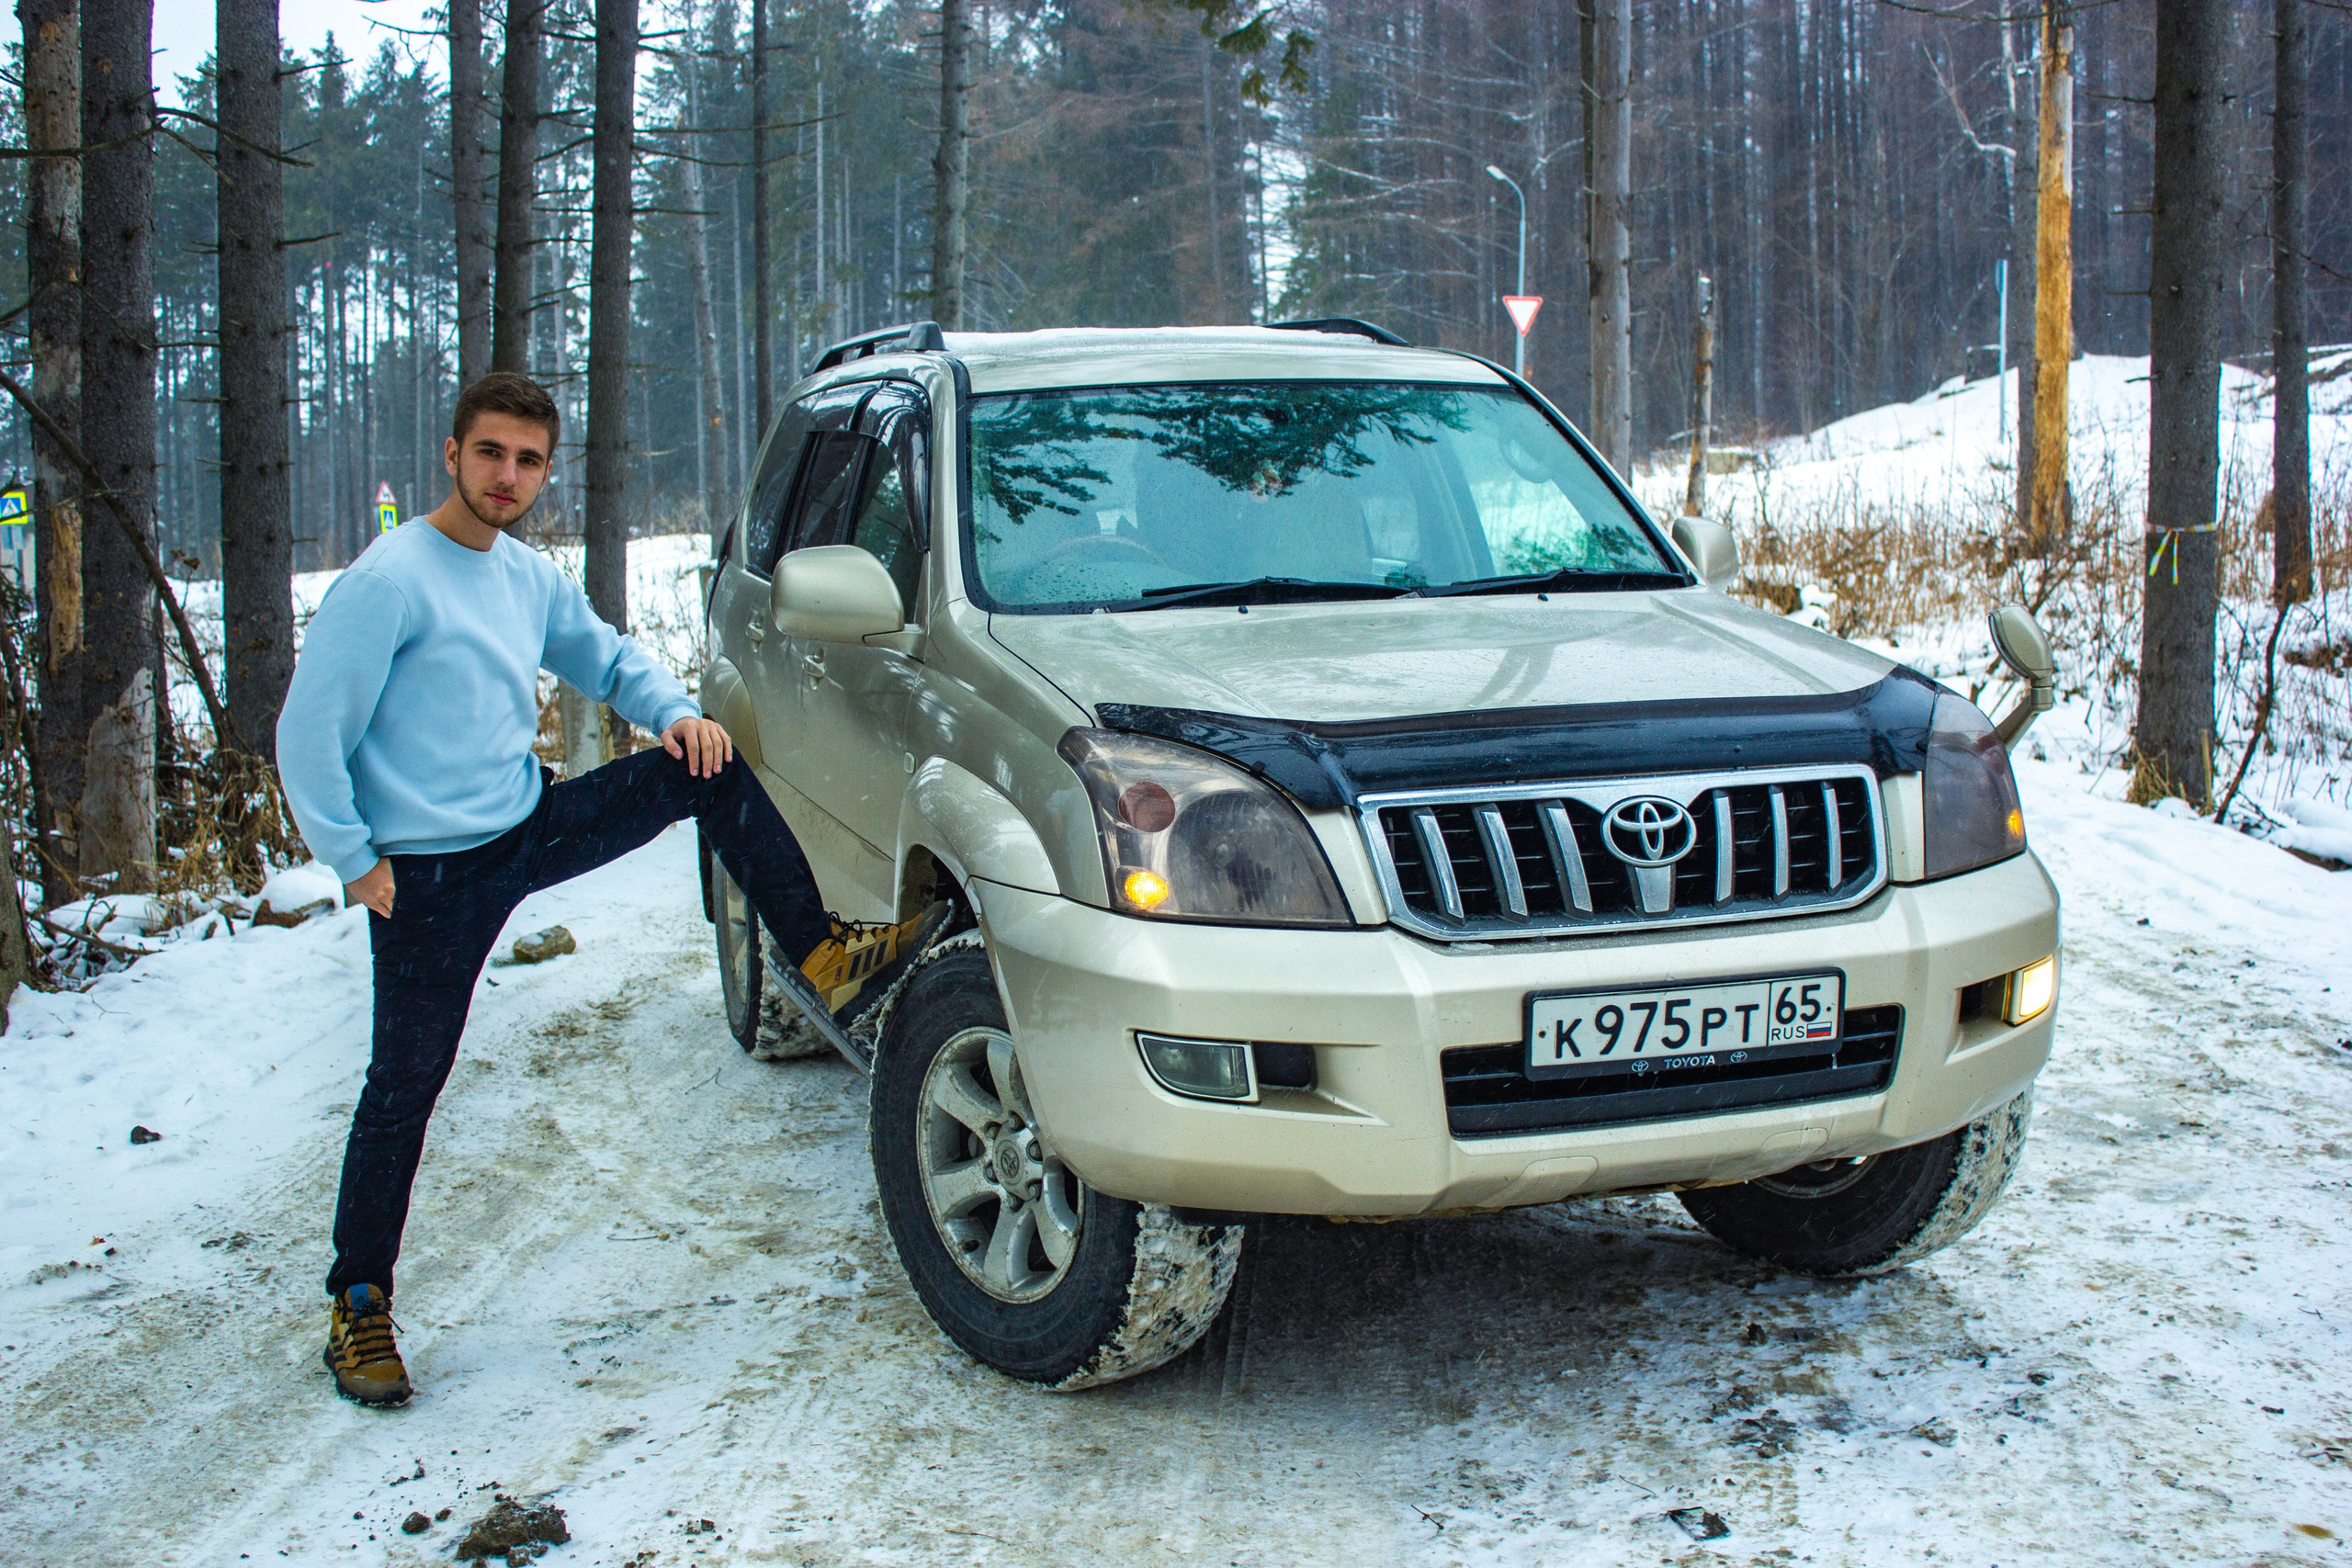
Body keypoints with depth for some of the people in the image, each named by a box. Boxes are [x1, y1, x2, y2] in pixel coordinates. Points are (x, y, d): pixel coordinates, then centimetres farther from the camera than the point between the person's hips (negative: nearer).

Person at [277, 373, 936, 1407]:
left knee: (707, 773, -3)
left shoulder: (532, 579, 7)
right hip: (430, 875, -6)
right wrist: (354, 859, -16)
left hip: (528, 825, 6)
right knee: (404, 1088, 0)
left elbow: (608, 660, 23)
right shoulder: (387, 582, -15)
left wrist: (676, 711, 3)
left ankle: (819, 956, 1)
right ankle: (358, 1306, 13)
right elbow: (309, 736, -15)